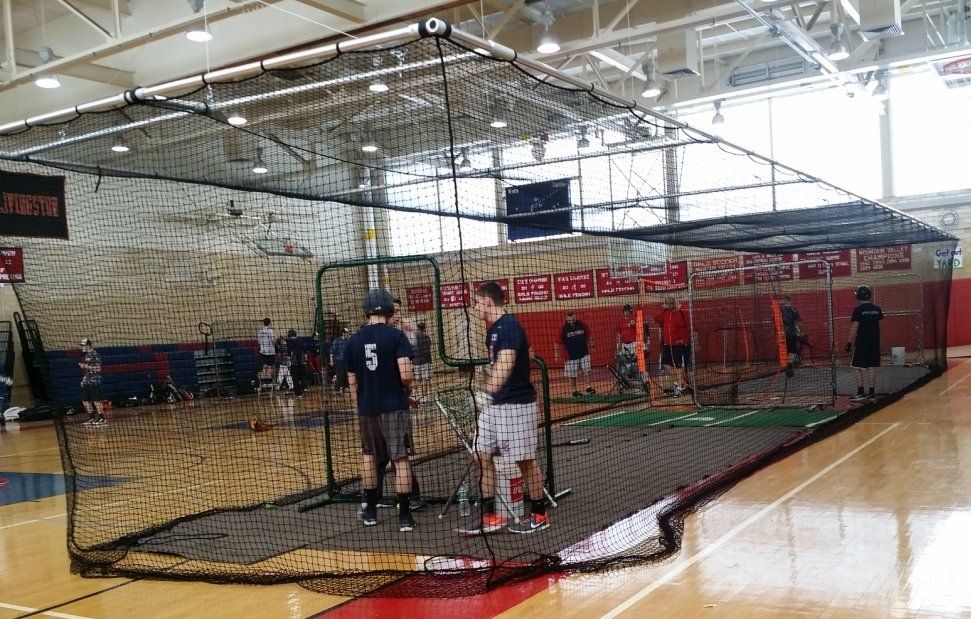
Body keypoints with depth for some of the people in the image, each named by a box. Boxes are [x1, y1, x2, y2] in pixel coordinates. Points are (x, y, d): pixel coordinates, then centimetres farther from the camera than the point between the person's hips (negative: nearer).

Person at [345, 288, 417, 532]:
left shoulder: (354, 341, 4)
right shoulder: (396, 336, -9)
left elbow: (352, 382, 9)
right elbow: (406, 375, -18)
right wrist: (408, 384, 5)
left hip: (366, 408, 4)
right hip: (394, 407, -4)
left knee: (369, 457, 19)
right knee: (400, 459, 1)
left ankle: (370, 511, 27)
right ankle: (404, 515, 1)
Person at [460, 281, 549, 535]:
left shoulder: (509, 325, -16)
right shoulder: (493, 329, 13)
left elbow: (505, 364, -29)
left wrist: (486, 392, -36)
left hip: (516, 404, -9)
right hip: (494, 404, 9)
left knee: (525, 460, 2)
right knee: (481, 455, 7)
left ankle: (539, 515, 17)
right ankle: (490, 516, 15)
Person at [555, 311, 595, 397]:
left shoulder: (582, 325, -1)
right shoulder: (564, 329, -8)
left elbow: (588, 337, 14)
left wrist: (590, 346, 15)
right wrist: (556, 354, -8)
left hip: (584, 353, 2)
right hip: (571, 356, -2)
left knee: (586, 371, -6)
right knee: (572, 375, 4)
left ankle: (588, 388, 1)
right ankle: (575, 391, 16)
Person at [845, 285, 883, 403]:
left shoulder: (858, 310, -10)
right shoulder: (877, 309, 6)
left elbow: (854, 328, -13)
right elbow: (879, 324, 12)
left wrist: (849, 342, -7)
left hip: (861, 343, -5)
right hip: (875, 343, 5)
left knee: (857, 367, 1)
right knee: (872, 367, 7)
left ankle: (860, 393, -5)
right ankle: (872, 393, 8)